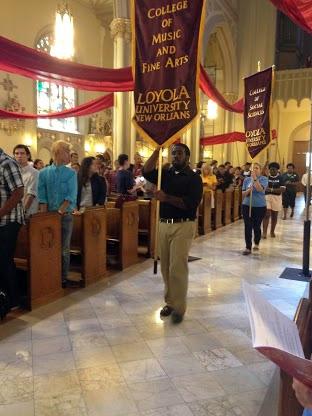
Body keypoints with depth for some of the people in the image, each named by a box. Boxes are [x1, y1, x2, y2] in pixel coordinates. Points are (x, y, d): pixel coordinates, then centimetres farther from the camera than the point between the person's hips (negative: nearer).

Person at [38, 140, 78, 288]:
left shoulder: (71, 173, -1)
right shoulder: (43, 173, 0)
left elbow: (71, 197, -11)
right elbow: (41, 197, -5)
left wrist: (59, 212, -21)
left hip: (65, 215, 0)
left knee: (64, 248, 7)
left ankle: (63, 278, 18)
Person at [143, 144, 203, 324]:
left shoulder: (194, 177, -2)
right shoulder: (166, 173, 13)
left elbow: (191, 204, -15)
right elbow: (147, 172, -5)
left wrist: (167, 198, -25)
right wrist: (157, 150, -8)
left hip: (183, 226, -5)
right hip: (164, 224, 5)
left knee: (177, 267, -7)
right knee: (166, 266, 10)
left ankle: (179, 307, 3)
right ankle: (170, 301, 23)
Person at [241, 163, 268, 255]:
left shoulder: (264, 179, -4)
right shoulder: (247, 179, 5)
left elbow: (260, 189, -22)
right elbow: (243, 194, 3)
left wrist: (255, 178, -26)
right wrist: (248, 190, -17)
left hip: (260, 206, -2)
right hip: (247, 206, 2)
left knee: (256, 227, 7)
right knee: (248, 227, -2)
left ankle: (256, 243, 33)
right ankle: (248, 248, 4)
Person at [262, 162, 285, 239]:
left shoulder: (280, 178, -1)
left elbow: (283, 189, -12)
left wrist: (272, 190, -22)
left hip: (276, 198, 1)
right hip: (266, 197, -1)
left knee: (274, 216, 11)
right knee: (267, 215, -9)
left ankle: (272, 231, 26)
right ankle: (264, 232, -6)